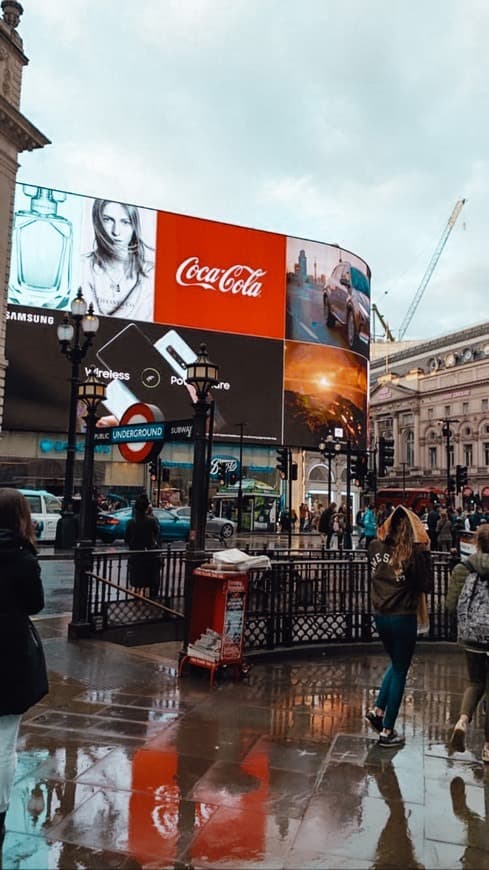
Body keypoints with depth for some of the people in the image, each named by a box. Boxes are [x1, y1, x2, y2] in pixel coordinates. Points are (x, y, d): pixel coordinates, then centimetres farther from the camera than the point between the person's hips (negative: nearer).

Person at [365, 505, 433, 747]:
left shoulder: (375, 547, -2)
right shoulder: (413, 553, -16)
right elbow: (427, 586, -10)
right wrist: (424, 553, -9)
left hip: (380, 616, 5)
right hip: (403, 618, -5)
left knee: (396, 664, 27)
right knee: (400, 673, 9)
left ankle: (377, 710, 21)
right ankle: (387, 731, 16)